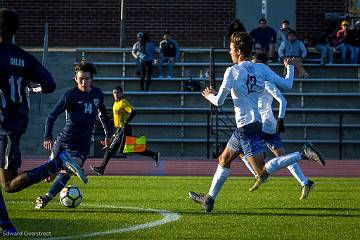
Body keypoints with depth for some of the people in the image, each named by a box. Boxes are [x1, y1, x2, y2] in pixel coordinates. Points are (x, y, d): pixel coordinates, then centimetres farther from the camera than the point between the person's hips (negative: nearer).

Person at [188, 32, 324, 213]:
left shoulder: (232, 71, -12)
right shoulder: (261, 68, 5)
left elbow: (219, 101, -9)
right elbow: (287, 85, 4)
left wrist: (209, 96, 14)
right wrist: (289, 68, 24)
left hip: (247, 126, -9)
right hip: (255, 122, 9)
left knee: (262, 172, -12)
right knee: (224, 159, 20)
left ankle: (303, 154, -20)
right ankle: (209, 200, 27)